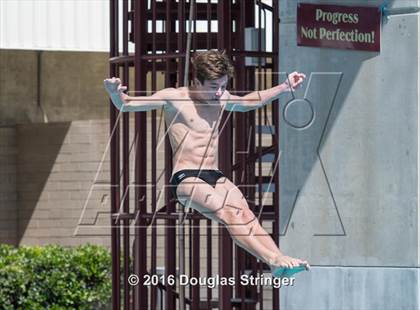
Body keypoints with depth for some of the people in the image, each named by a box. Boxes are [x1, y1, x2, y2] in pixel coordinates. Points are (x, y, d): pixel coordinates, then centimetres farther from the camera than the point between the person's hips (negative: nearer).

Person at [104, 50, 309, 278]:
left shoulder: (219, 98, 17)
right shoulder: (174, 98, -2)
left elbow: (248, 103, 38)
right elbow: (125, 105, -4)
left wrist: (285, 87, 40)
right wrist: (115, 92, -27)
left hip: (215, 177, 6)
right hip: (186, 178, -6)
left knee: (246, 216, -22)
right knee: (227, 212, -31)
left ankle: (279, 259, -41)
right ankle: (273, 259, -47)